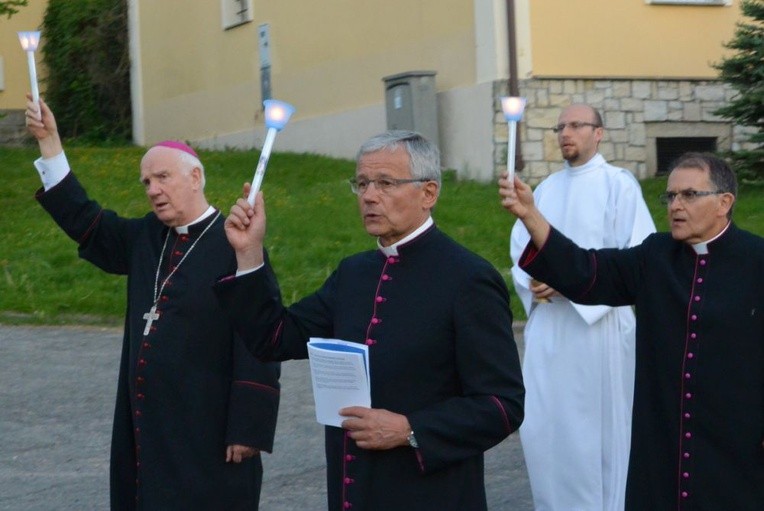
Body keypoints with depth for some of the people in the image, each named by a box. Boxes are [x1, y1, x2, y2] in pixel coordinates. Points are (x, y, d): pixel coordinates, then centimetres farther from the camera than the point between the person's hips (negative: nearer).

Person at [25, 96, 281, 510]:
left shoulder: (234, 246, -13)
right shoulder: (146, 237, 10)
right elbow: (84, 222, 22)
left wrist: (248, 429, -16)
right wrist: (49, 142, 17)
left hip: (207, 438, -7)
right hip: (145, 432, 7)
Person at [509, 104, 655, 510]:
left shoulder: (619, 184, -4)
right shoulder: (547, 189, 13)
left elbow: (637, 254, -11)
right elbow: (520, 247, 13)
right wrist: (532, 281, -9)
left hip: (598, 322, -5)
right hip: (547, 324, 5)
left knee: (602, 424, 2)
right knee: (540, 425, 3)